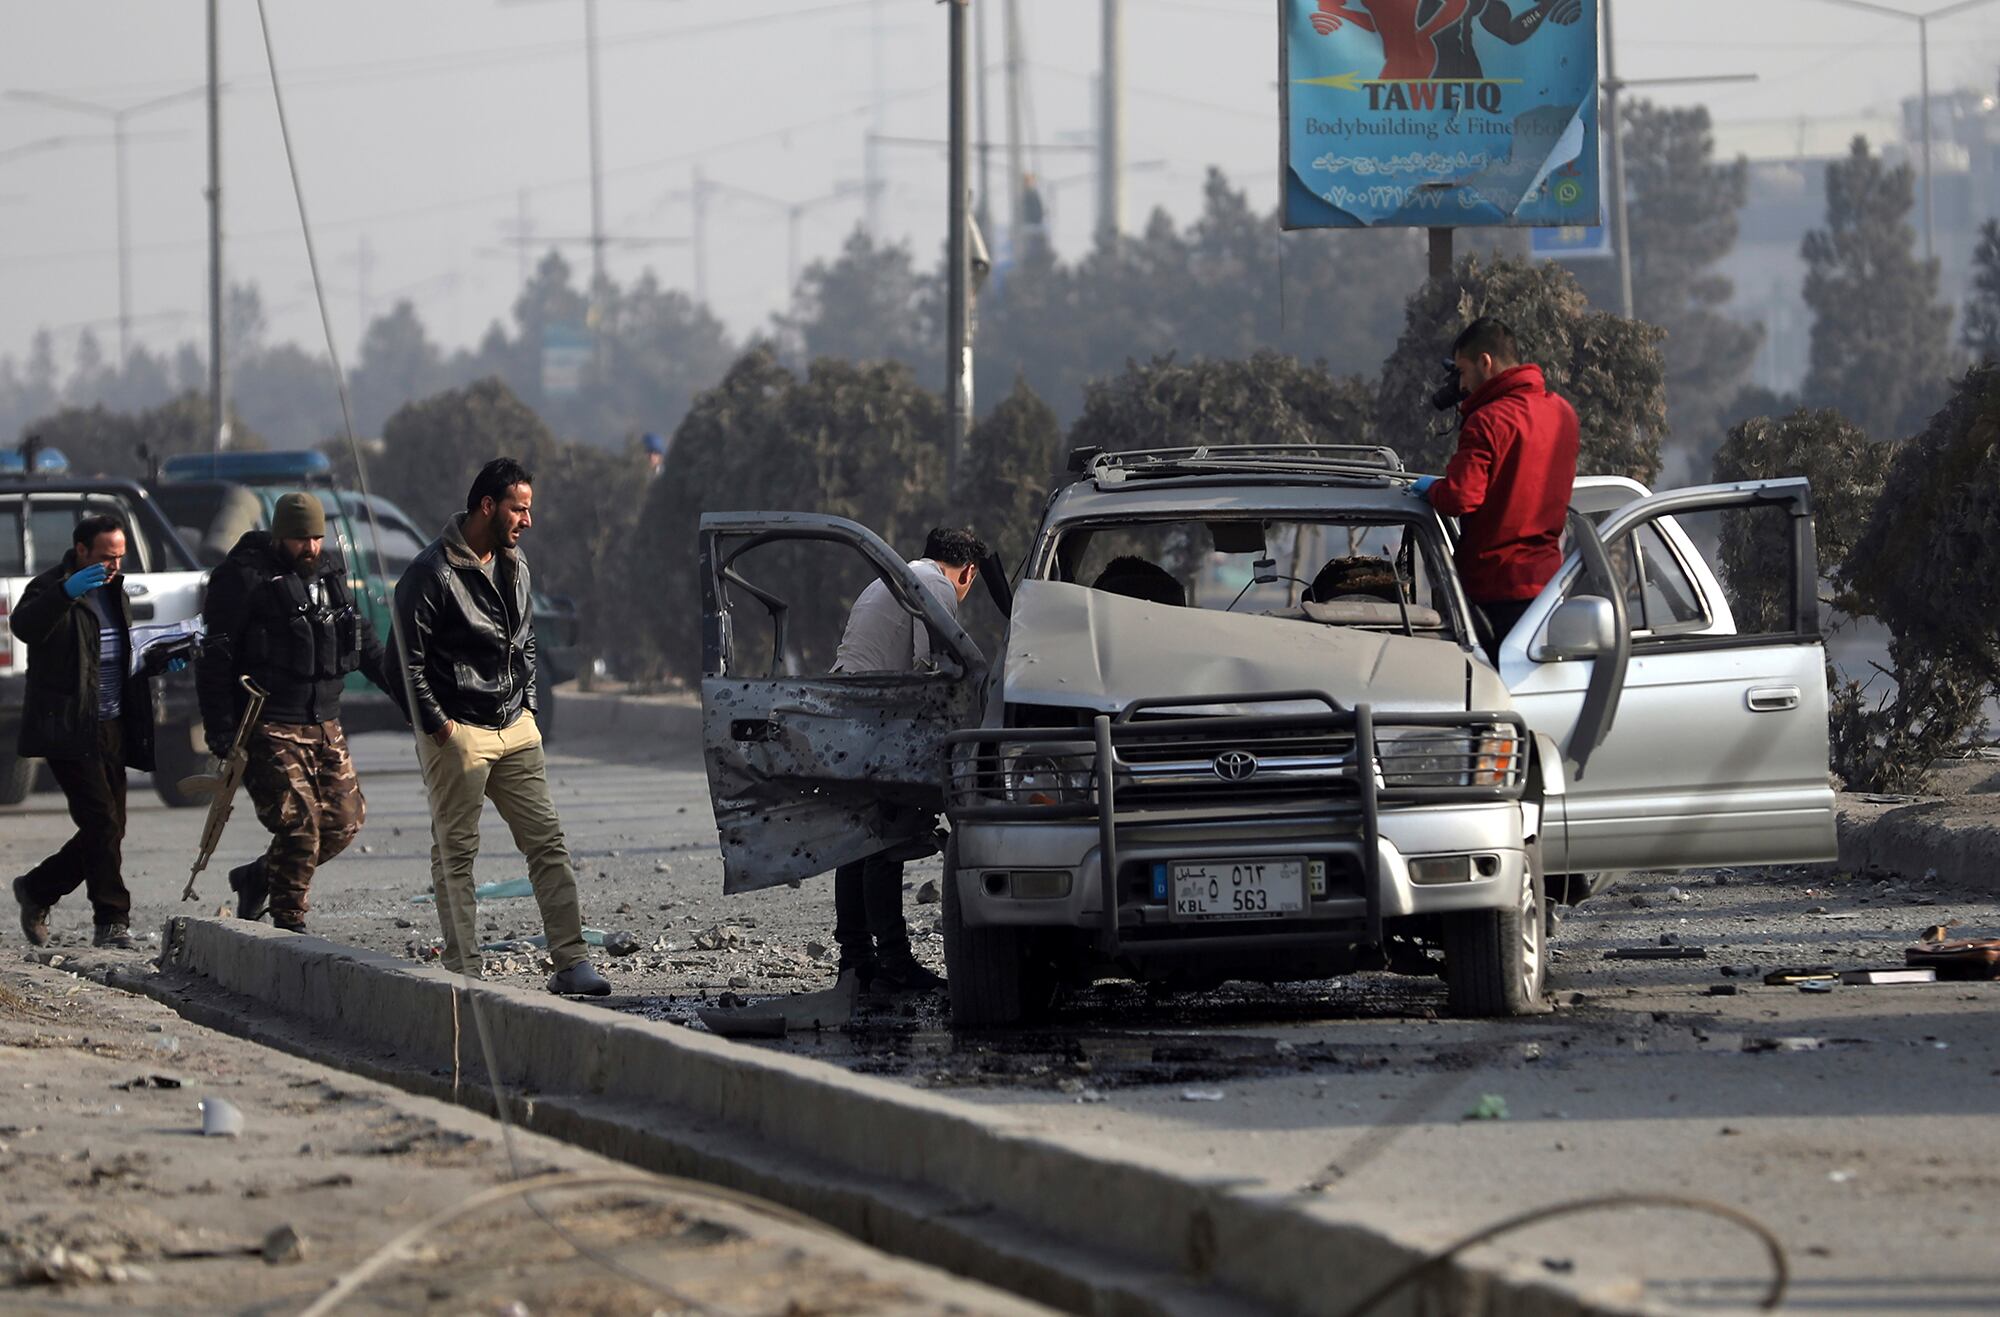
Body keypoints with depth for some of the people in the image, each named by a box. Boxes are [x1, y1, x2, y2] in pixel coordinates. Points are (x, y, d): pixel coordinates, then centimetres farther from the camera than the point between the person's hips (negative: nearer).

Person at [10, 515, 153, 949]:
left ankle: (37, 889, 27)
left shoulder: (113, 591, 18)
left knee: (107, 829, 9)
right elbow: (25, 627, -31)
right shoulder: (51, 588, -8)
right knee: (102, 823, -15)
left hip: (111, 730, 8)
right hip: (69, 730, -8)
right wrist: (66, 592, -46)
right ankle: (112, 922, -11)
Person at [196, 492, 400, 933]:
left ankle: (257, 878, 23)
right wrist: (221, 731, -15)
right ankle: (288, 922, -1)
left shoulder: (329, 574, 13)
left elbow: (365, 643, 25)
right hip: (269, 727, -7)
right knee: (300, 823, -14)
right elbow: (214, 658, -10)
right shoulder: (246, 579, -9)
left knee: (345, 820, 4)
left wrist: (403, 691, 23)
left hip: (324, 725, 7)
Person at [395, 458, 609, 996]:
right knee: (455, 853, -2)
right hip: (458, 731, -7)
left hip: (515, 729, 7)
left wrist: (529, 705, 14)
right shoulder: (433, 572, -11)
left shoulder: (515, 566, 13)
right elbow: (408, 657, -11)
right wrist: (437, 725, -13)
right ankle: (463, 973, 0)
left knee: (548, 841, -1)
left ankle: (571, 962, -2)